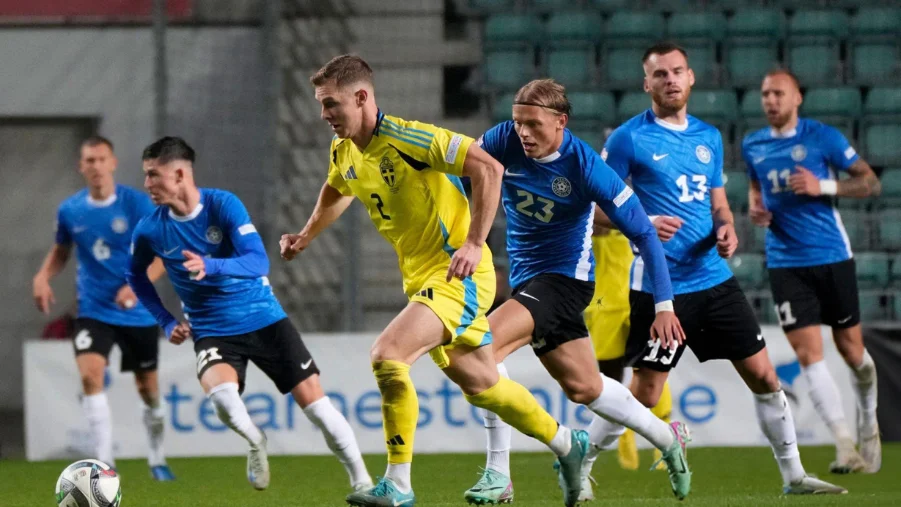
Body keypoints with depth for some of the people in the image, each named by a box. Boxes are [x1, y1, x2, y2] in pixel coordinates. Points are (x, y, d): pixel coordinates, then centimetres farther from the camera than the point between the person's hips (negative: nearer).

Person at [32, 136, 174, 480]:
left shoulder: (137, 203, -9)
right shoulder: (70, 211, 0)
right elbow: (61, 251, 18)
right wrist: (43, 277, -2)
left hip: (138, 313, -1)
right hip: (93, 312, 1)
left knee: (148, 388, 9)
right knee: (90, 375, -22)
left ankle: (157, 460, 32)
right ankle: (105, 462, -20)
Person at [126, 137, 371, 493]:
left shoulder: (223, 204, -15)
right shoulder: (150, 230, -7)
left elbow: (258, 262, -23)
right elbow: (136, 275, 14)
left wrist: (210, 267, -40)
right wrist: (166, 322, 6)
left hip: (264, 319, -1)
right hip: (212, 331, 1)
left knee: (313, 399, -5)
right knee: (221, 393, -30)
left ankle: (361, 480, 11)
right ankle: (255, 443, 2)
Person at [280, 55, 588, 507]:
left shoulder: (407, 138, -21)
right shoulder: (343, 151, 5)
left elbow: (488, 167, -24)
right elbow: (336, 192, 31)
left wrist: (475, 243, -26)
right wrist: (305, 237, 28)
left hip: (458, 276, -9)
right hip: (420, 278, 9)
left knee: (386, 355, -25)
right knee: (480, 385, 17)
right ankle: (566, 444, 38)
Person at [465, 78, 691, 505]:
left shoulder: (585, 167, -19)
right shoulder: (505, 141, -7)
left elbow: (642, 233, -14)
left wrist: (664, 305, -15)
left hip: (564, 276, -6)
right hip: (527, 277, 6)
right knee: (583, 387, 16)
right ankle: (667, 440, 38)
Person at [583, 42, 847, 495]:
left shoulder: (709, 137, 12)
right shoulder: (629, 138, -7)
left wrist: (726, 229, -2)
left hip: (714, 279, 6)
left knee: (763, 376, 6)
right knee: (645, 394, -5)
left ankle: (794, 476, 16)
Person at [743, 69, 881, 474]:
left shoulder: (822, 137, -5)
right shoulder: (752, 146, 8)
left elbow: (870, 182, -3)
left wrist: (823, 186, -18)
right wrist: (755, 207, 5)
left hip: (832, 257, -2)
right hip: (786, 264, 2)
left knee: (851, 349, 7)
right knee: (808, 354, -11)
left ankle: (869, 424, 33)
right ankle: (844, 445, -14)